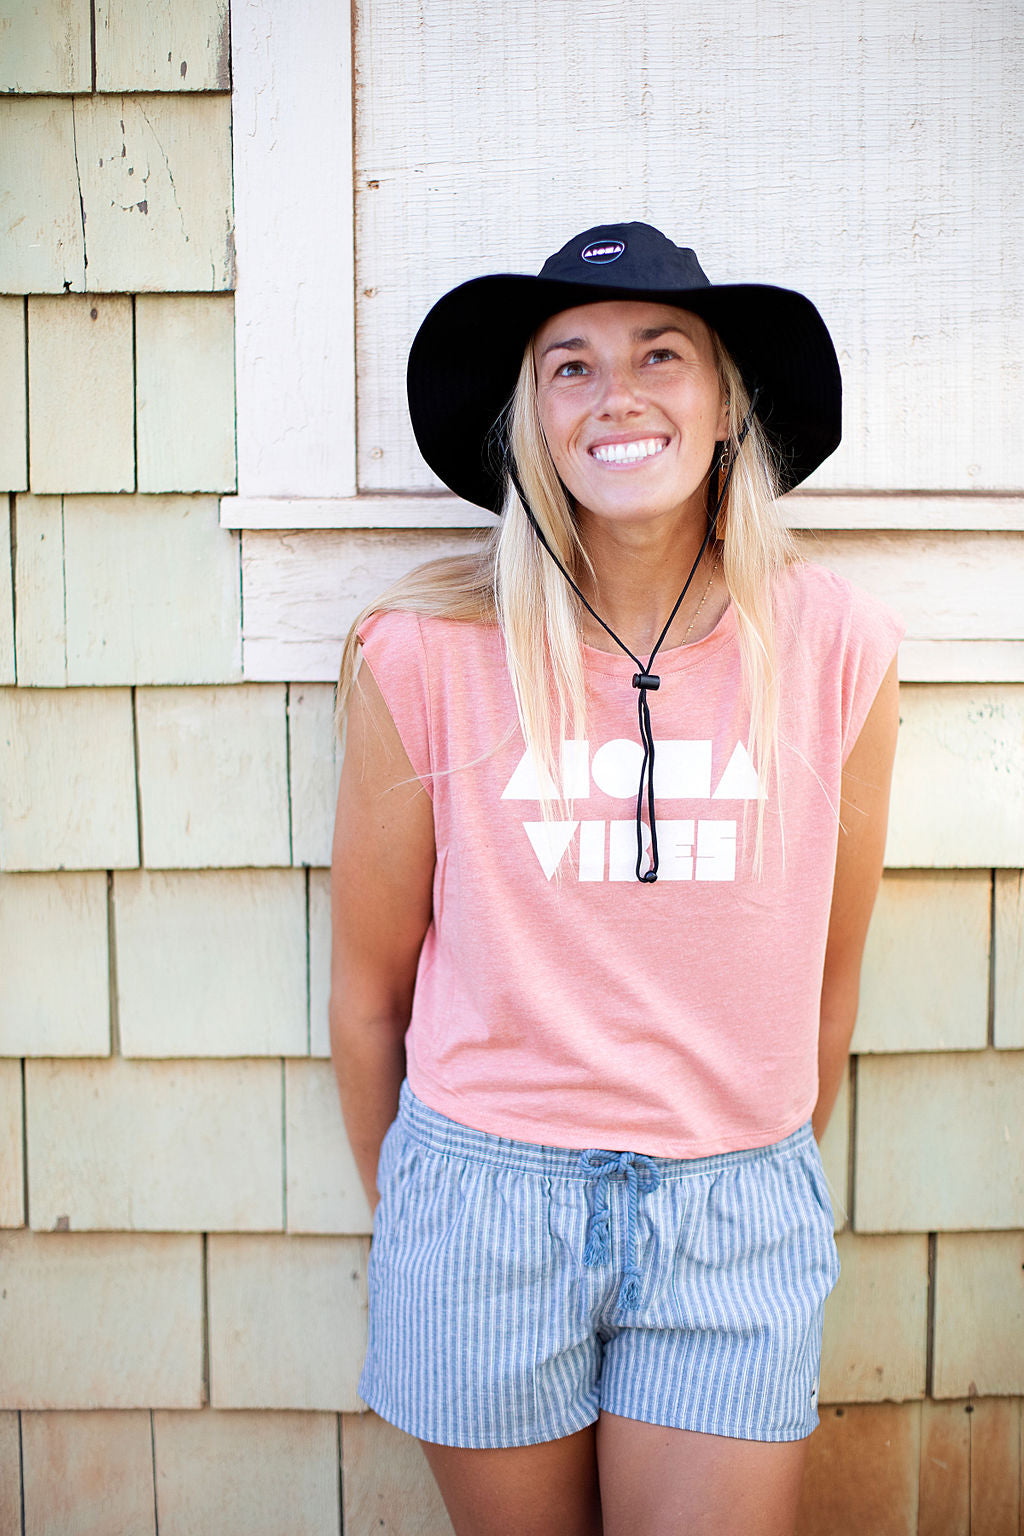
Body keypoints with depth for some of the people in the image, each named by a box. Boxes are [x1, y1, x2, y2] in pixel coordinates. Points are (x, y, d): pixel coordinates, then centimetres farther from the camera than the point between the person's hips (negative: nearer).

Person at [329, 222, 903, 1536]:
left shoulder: (836, 649, -6)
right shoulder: (423, 654, -11)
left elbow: (827, 971, 6)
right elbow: (369, 987, 0)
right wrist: (398, 1215, 11)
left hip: (736, 1208, 1)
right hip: (484, 1193, 0)